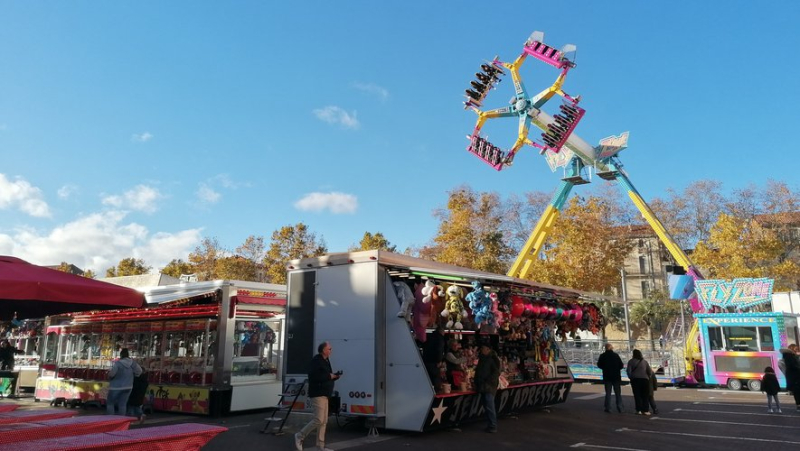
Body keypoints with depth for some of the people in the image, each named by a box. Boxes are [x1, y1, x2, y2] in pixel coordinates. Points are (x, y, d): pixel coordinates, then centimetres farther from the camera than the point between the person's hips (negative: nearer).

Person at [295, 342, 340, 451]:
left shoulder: (326, 361, 16)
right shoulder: (316, 360, -15)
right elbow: (314, 376, -26)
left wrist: (335, 376, 4)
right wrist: (329, 376, -19)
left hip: (324, 394, 10)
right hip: (317, 394, -10)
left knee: (324, 421, 10)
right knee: (318, 420, -11)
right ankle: (300, 436, 4)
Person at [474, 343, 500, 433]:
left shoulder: (493, 359, -9)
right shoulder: (482, 359, 16)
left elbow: (496, 372, -14)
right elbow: (478, 372, 23)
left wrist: (488, 382, -19)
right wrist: (477, 383, 12)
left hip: (489, 386, -8)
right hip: (482, 386, 8)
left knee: (489, 406, -9)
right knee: (486, 406, 10)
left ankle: (493, 426, -2)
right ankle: (491, 425, 18)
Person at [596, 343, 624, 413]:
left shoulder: (603, 356, -6)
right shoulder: (616, 355, -5)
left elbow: (599, 365, 0)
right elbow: (621, 365, -4)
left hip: (607, 376, 0)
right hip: (616, 376, 0)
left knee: (608, 393, 4)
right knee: (618, 393, 10)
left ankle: (608, 408, 1)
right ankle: (619, 408, 9)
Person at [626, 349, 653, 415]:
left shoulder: (631, 361, 1)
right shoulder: (644, 361, 8)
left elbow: (629, 371, -5)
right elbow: (650, 372, 4)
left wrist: (631, 377, 11)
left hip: (635, 379, -2)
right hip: (644, 379, 2)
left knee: (637, 395, 2)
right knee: (645, 396, 5)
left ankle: (639, 410, -3)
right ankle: (645, 410, 0)